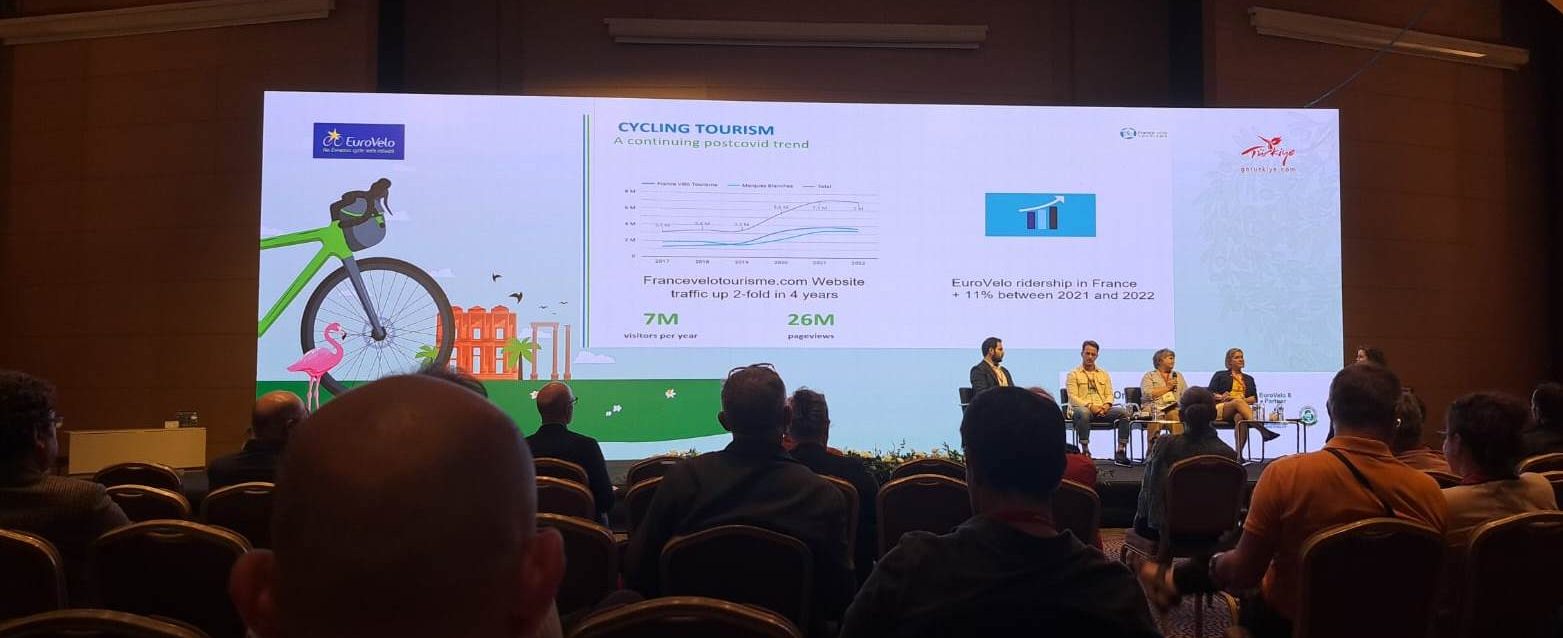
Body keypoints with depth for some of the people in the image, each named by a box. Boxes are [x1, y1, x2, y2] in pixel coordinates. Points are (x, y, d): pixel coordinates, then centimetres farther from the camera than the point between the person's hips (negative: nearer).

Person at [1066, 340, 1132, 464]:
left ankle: (1121, 451, -22)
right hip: (1082, 408, -4)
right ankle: (1085, 451, -34)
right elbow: (1073, 398, -4)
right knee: (1083, 413, -41)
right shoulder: (1074, 374, 7)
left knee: (1124, 412, -22)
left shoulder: (1104, 374, 22)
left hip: (1102, 409, 4)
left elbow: (1109, 394, 16)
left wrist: (1107, 405, -8)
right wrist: (1090, 406, -18)